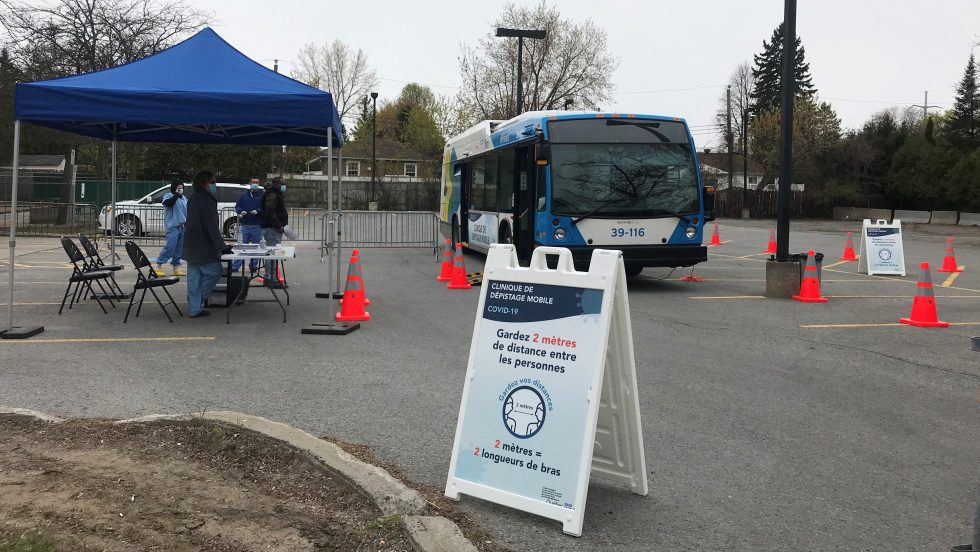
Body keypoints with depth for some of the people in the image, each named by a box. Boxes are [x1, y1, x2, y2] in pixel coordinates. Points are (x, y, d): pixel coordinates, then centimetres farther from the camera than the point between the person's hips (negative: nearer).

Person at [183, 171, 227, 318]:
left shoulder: (192, 200, 13)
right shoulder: (207, 201, -17)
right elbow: (212, 227, -21)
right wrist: (221, 247, -18)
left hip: (191, 246, 10)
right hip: (203, 248, -9)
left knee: (194, 277, 11)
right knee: (215, 272, 3)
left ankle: (195, 308, 15)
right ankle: (197, 304, 5)